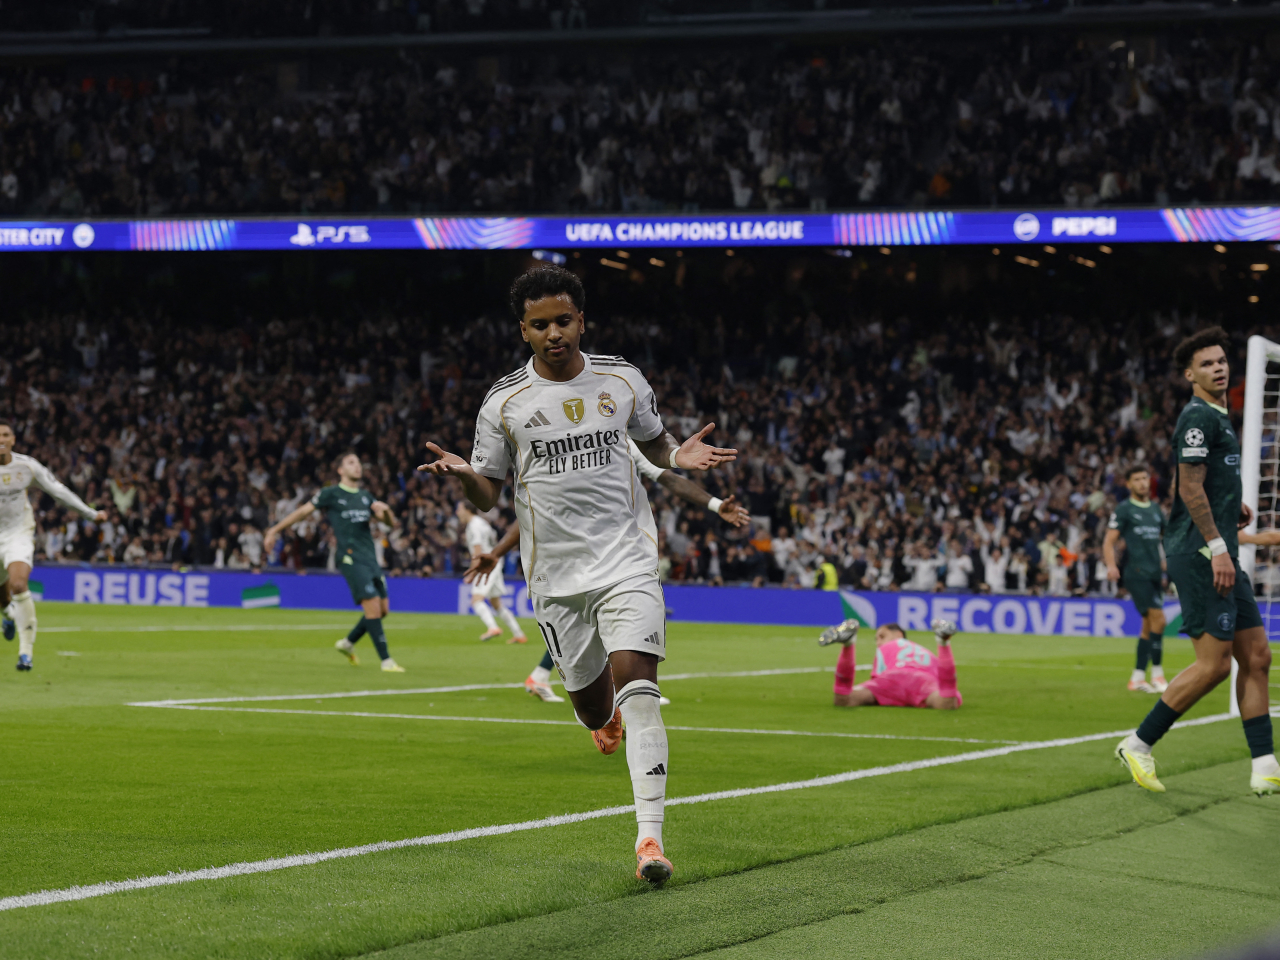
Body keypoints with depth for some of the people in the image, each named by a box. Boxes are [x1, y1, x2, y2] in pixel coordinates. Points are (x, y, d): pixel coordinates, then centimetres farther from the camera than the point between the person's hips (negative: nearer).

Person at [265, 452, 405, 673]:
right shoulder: (330, 494, 1)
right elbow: (302, 512, 7)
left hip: (370, 559, 7)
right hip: (350, 558, -7)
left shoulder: (365, 496, 18)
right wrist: (274, 531, 7)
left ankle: (348, 643, 27)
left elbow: (392, 522, 17)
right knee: (373, 606, -16)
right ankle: (386, 661, -14)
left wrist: (386, 510, -7)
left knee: (383, 610, 5)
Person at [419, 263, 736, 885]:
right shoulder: (504, 402, 0)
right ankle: (605, 715, 50)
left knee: (637, 685, -18)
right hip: (555, 573, 1)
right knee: (590, 703, 8)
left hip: (627, 560, -1)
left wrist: (682, 455, -4)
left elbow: (653, 442, 20)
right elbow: (487, 495, 5)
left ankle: (649, 834, -20)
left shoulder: (622, 380, 3)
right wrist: (462, 475, -18)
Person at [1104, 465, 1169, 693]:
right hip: (1136, 573, -7)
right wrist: (1111, 565, -21)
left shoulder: (1156, 509, 16)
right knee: (1158, 619, -16)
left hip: (1154, 573, 7)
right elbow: (1109, 541, -6)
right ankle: (1157, 674, -11)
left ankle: (1137, 678, 13)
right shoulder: (1124, 509, -1)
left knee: (1149, 625, 7)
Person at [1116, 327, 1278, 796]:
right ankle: (1138, 744, 0)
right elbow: (1190, 488, -18)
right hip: (1200, 553, -10)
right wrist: (1216, 547, -22)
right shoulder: (1198, 416, -10)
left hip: (1219, 556, 10)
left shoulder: (1217, 417, 20)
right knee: (1214, 663, -10)